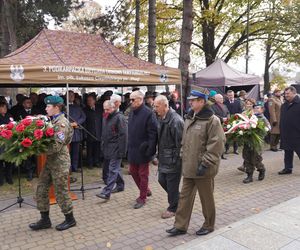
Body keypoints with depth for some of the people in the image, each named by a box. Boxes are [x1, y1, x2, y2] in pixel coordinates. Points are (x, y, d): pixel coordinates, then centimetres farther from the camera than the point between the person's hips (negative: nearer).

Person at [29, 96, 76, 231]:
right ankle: (45, 220, 23)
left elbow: (56, 147, -22)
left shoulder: (62, 123, -16)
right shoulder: (54, 121, 12)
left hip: (59, 161, -9)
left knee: (61, 192, 3)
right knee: (41, 189, 10)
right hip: (50, 161, 9)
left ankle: (70, 219, 21)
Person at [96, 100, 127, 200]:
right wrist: (103, 144, 20)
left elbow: (123, 135, -17)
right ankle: (120, 185, 33)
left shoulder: (119, 117, -13)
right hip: (108, 148, 9)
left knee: (113, 169, -8)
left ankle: (107, 192, -9)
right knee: (115, 168, 18)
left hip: (116, 148, -9)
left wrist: (122, 150, -20)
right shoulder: (106, 117, 14)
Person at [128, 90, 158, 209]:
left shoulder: (148, 113, -16)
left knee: (143, 174, 5)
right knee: (133, 171, 17)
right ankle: (145, 190, 37)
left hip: (143, 150, -8)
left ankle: (142, 198, 20)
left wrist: (150, 150, -21)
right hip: (133, 149, 8)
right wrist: (129, 147, 14)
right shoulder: (132, 112, 9)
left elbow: (153, 133, -18)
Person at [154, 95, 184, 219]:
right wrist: (159, 155, 17)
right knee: (162, 180, 17)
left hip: (172, 159, -9)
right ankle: (177, 199, 38)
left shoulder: (176, 120, -21)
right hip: (163, 158, 9)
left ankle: (173, 208, 23)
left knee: (172, 184, 4)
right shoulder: (161, 118, 8)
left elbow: (180, 142, -20)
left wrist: (176, 159, -17)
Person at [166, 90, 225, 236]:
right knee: (185, 196, 14)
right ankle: (180, 226, 26)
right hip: (189, 166, 7)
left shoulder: (212, 120, -15)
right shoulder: (189, 118, 10)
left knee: (206, 198, 11)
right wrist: (183, 157, 15)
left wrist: (205, 164, -20)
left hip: (203, 168, -7)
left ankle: (209, 225, 31)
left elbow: (216, 145, -19)